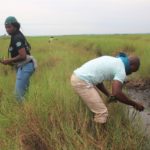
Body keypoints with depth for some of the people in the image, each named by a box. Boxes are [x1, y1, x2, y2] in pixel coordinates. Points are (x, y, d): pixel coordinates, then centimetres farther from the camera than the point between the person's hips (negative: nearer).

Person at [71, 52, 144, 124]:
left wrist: (109, 95, 27)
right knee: (102, 113, -4)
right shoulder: (121, 70, -7)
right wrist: (134, 104, -7)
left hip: (77, 78, 10)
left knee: (97, 104, 26)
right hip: (82, 82, -10)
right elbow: (117, 93, -21)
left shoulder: (111, 60, 21)